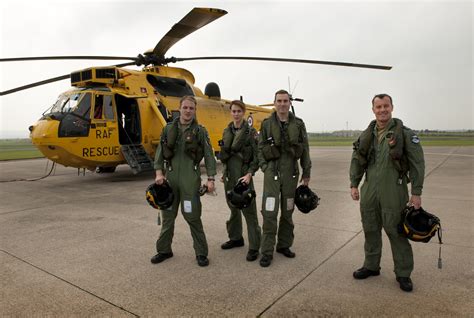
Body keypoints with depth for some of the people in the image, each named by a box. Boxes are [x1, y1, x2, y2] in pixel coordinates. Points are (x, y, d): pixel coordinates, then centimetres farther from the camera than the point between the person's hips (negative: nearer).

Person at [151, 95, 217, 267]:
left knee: (193, 216, -1)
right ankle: (164, 250, 28)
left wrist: (210, 179, -8)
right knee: (168, 214, 12)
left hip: (190, 178, -3)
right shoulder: (168, 129, 9)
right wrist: (159, 173, -3)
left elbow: (209, 156, -1)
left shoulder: (200, 131, 2)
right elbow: (160, 152, 9)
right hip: (170, 176, 3)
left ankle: (201, 253, 13)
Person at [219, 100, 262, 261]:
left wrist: (249, 174, -19)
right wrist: (224, 172, 15)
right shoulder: (226, 131, 10)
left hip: (244, 175, -6)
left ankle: (254, 247, 4)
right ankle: (236, 238, 33)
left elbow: (256, 156, -9)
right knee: (233, 207, 16)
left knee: (249, 210, -4)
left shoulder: (251, 132, -6)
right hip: (229, 175, 6)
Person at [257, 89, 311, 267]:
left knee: (288, 212, 12)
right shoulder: (267, 124, 0)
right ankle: (267, 251, 6)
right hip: (272, 173, -2)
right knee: (270, 213, -4)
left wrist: (306, 173, 6)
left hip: (291, 173, 2)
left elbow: (305, 150, 6)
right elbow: (260, 148, 3)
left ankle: (284, 245, 28)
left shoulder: (298, 124, 3)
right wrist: (265, 168, -5)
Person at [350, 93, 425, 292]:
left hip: (393, 193, -4)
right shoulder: (366, 135, 7)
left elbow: (417, 164, -5)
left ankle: (403, 273, 21)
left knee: (396, 232, 4)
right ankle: (371, 266, 31)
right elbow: (357, 161, 12)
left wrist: (416, 192, -8)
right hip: (369, 192, 4)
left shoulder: (405, 134, -5)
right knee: (370, 230, 14)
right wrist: (354, 184, 5)